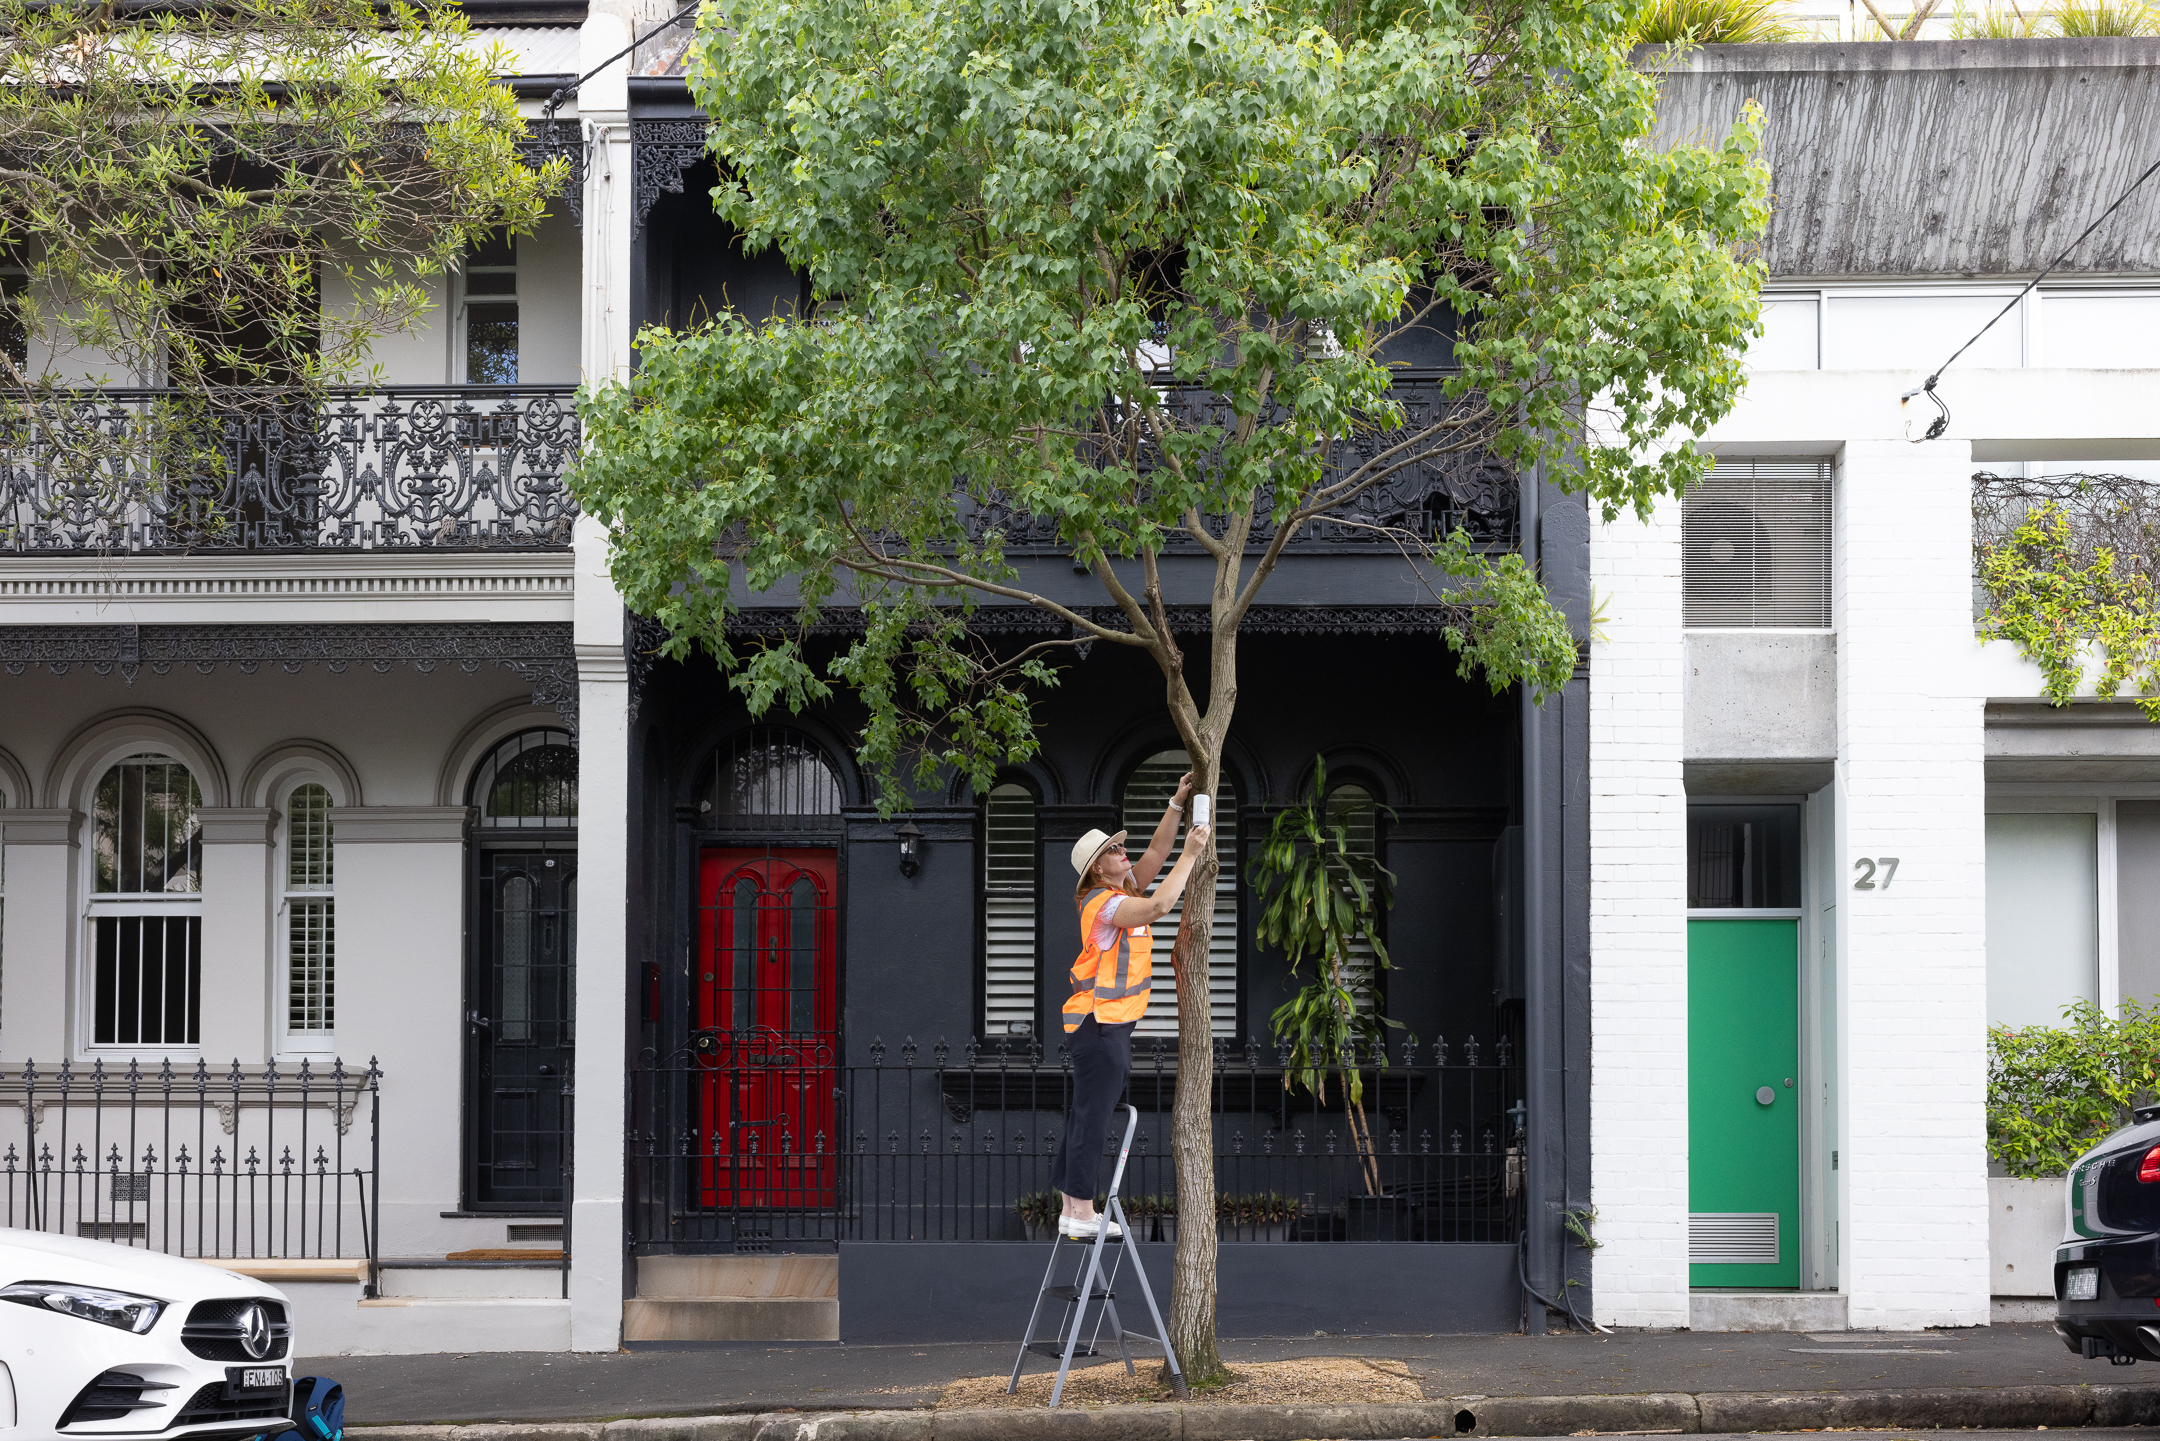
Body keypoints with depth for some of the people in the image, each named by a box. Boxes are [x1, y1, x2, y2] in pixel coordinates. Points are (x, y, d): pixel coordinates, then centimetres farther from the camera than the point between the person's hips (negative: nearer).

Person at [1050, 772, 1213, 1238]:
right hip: (1099, 1021, -10)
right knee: (1093, 1115, -8)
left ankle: (1072, 1208, 16)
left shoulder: (1123, 891, 12)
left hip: (1113, 1021, 10)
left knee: (1088, 1115, 12)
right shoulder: (1103, 903, -16)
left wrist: (1177, 804, 10)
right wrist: (1191, 855, -23)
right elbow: (1159, 906, -30)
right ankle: (1081, 1213, -6)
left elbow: (1157, 850, 19)